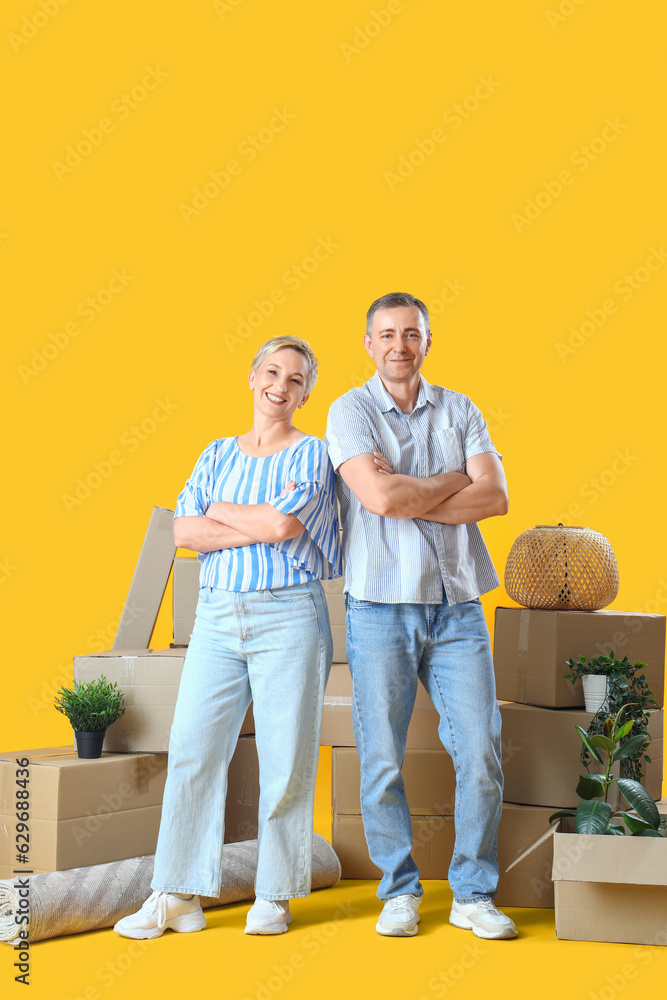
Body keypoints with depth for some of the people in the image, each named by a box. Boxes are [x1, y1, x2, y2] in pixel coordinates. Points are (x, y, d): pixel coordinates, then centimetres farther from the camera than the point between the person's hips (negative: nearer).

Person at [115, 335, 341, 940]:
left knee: (286, 759, -1)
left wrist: (218, 511, -1)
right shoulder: (218, 454, 14)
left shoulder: (311, 454, 2)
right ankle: (178, 897, 5)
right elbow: (184, 532, 2)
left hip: (288, 617, -4)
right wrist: (259, 528, -8)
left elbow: (285, 522, -16)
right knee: (192, 750, -1)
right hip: (217, 616, 4)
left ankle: (275, 896, 11)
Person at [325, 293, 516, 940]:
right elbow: (380, 497, -16)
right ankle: (399, 893, 16)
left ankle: (473, 895, 12)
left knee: (481, 753, 0)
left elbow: (495, 498, -3)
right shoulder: (350, 412, 0)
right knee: (382, 759, 1)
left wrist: (408, 497, -10)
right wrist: (454, 481, -3)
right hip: (381, 606, -2)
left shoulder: (460, 411, 10)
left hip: (457, 604, 3)